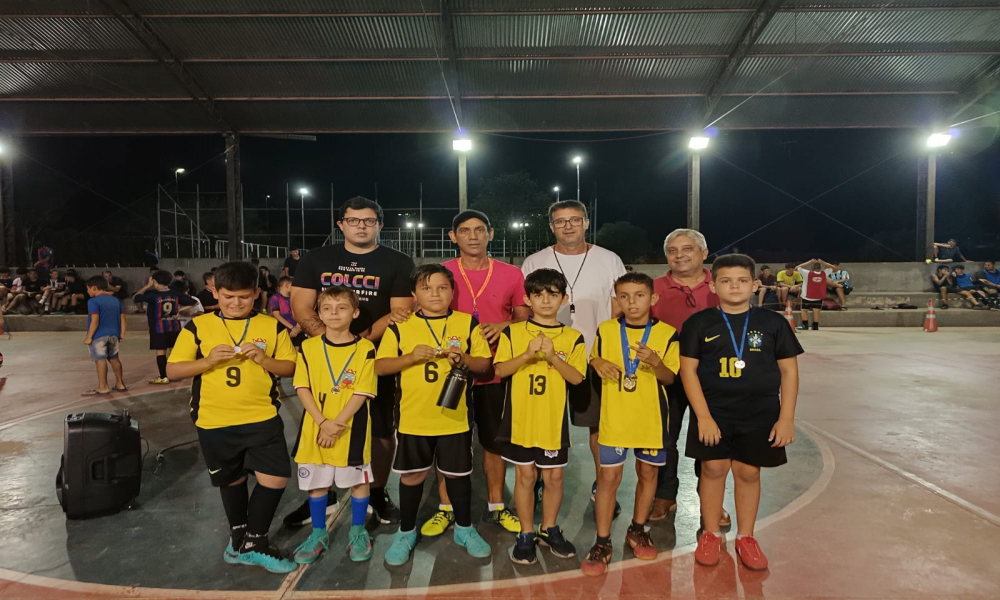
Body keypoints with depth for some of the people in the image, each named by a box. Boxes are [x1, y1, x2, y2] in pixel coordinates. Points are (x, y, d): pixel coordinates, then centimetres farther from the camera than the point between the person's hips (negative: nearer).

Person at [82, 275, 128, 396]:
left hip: (99, 336, -7)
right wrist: (122, 334, 14)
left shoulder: (93, 301, -11)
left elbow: (95, 321, -17)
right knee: (114, 358, 16)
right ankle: (120, 384, 21)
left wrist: (89, 337, -12)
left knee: (100, 360, -2)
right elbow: (122, 318, 9)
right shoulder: (116, 300, 9)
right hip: (114, 334, 7)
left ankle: (103, 387, 2)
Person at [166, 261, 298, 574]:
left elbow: (291, 367, 1)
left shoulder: (272, 326, 0)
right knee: (232, 480, 18)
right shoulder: (198, 326, -2)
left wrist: (264, 360, -17)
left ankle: (254, 543, 16)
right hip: (214, 422, 1)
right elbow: (173, 371, -3)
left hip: (263, 418, 0)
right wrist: (208, 361, -19)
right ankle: (239, 536, 43)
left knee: (275, 478, -8)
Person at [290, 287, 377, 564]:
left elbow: (362, 393, -11)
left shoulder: (365, 349, -8)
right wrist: (322, 422, -14)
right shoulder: (308, 347, -1)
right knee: (316, 482, 13)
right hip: (315, 429, 2)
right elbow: (302, 388, -4)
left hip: (352, 430, -2)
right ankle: (319, 533, 32)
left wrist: (338, 423, -18)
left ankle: (358, 532, 28)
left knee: (358, 480, 9)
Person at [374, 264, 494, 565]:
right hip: (413, 417, 0)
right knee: (412, 475, 12)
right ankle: (406, 532, 32)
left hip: (454, 416, 1)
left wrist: (464, 358, -19)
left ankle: (465, 529, 34)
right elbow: (380, 366, -4)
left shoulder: (467, 323, -1)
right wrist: (411, 356, -19)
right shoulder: (400, 326, -3)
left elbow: (485, 363, 1)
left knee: (458, 473, 14)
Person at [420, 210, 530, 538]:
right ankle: (446, 508, 25)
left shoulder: (511, 274, 0)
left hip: (494, 372, 1)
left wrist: (504, 326, -14)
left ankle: (496, 506, 29)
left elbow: (525, 317, 6)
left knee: (494, 440, 12)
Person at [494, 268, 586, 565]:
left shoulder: (573, 337, 0)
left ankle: (549, 529, 31)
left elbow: (577, 377, -8)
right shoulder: (513, 332, -1)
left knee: (554, 476, 11)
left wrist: (553, 356, -22)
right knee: (525, 475, 9)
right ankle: (526, 534, 23)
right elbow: (500, 370, -9)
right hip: (520, 419, -1)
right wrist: (528, 354, -23)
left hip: (554, 420, 1)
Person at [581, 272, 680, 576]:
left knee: (648, 473, 14)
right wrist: (598, 363, -10)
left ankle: (637, 530, 35)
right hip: (614, 417, 0)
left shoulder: (667, 333, -6)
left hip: (651, 418, 1)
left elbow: (669, 378, -6)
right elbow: (595, 360, 13)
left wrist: (656, 362, -25)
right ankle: (603, 543, 12)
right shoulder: (605, 330, -2)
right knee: (608, 477, 1)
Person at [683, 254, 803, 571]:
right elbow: (688, 369, -5)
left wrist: (786, 418, -1)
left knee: (748, 472, 9)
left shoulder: (772, 323, 0)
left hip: (760, 415, 1)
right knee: (713, 469, 4)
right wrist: (703, 416, -10)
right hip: (713, 413, -1)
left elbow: (789, 370, 3)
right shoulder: (699, 323, -4)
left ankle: (746, 537, 26)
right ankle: (711, 535, 22)